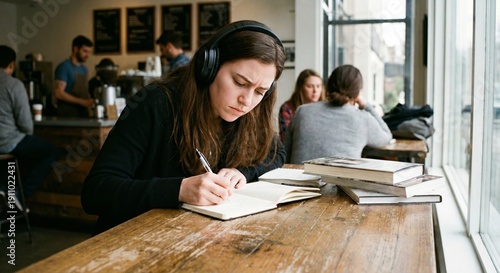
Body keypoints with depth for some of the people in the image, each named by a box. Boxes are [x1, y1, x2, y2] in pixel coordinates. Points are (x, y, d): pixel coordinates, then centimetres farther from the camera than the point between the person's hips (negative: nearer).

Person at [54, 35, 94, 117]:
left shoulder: (84, 69, 14)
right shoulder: (64, 67, -8)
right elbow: (58, 93, -15)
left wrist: (90, 101, -1)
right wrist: (82, 102, -18)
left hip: (83, 113, 7)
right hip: (68, 114, -7)